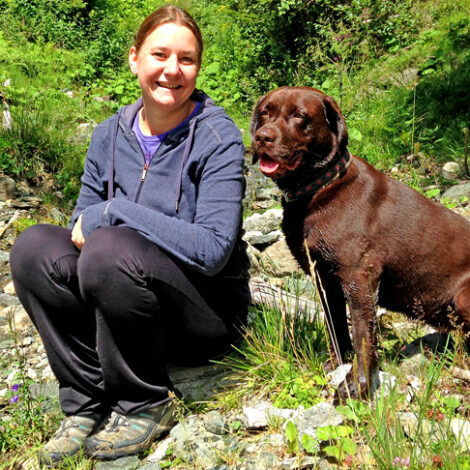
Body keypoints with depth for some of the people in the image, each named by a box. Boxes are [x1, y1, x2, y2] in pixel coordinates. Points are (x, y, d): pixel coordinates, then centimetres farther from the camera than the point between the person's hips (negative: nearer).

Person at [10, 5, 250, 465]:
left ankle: (146, 404, -11)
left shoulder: (217, 138, -14)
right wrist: (83, 229, -17)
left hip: (208, 312, -5)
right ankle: (86, 404, -8)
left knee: (110, 250, -32)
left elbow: (213, 249, -24)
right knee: (34, 248, -17)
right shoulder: (110, 135, 3)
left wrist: (112, 212, -23)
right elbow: (82, 226, 7)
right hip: (130, 308, 5)